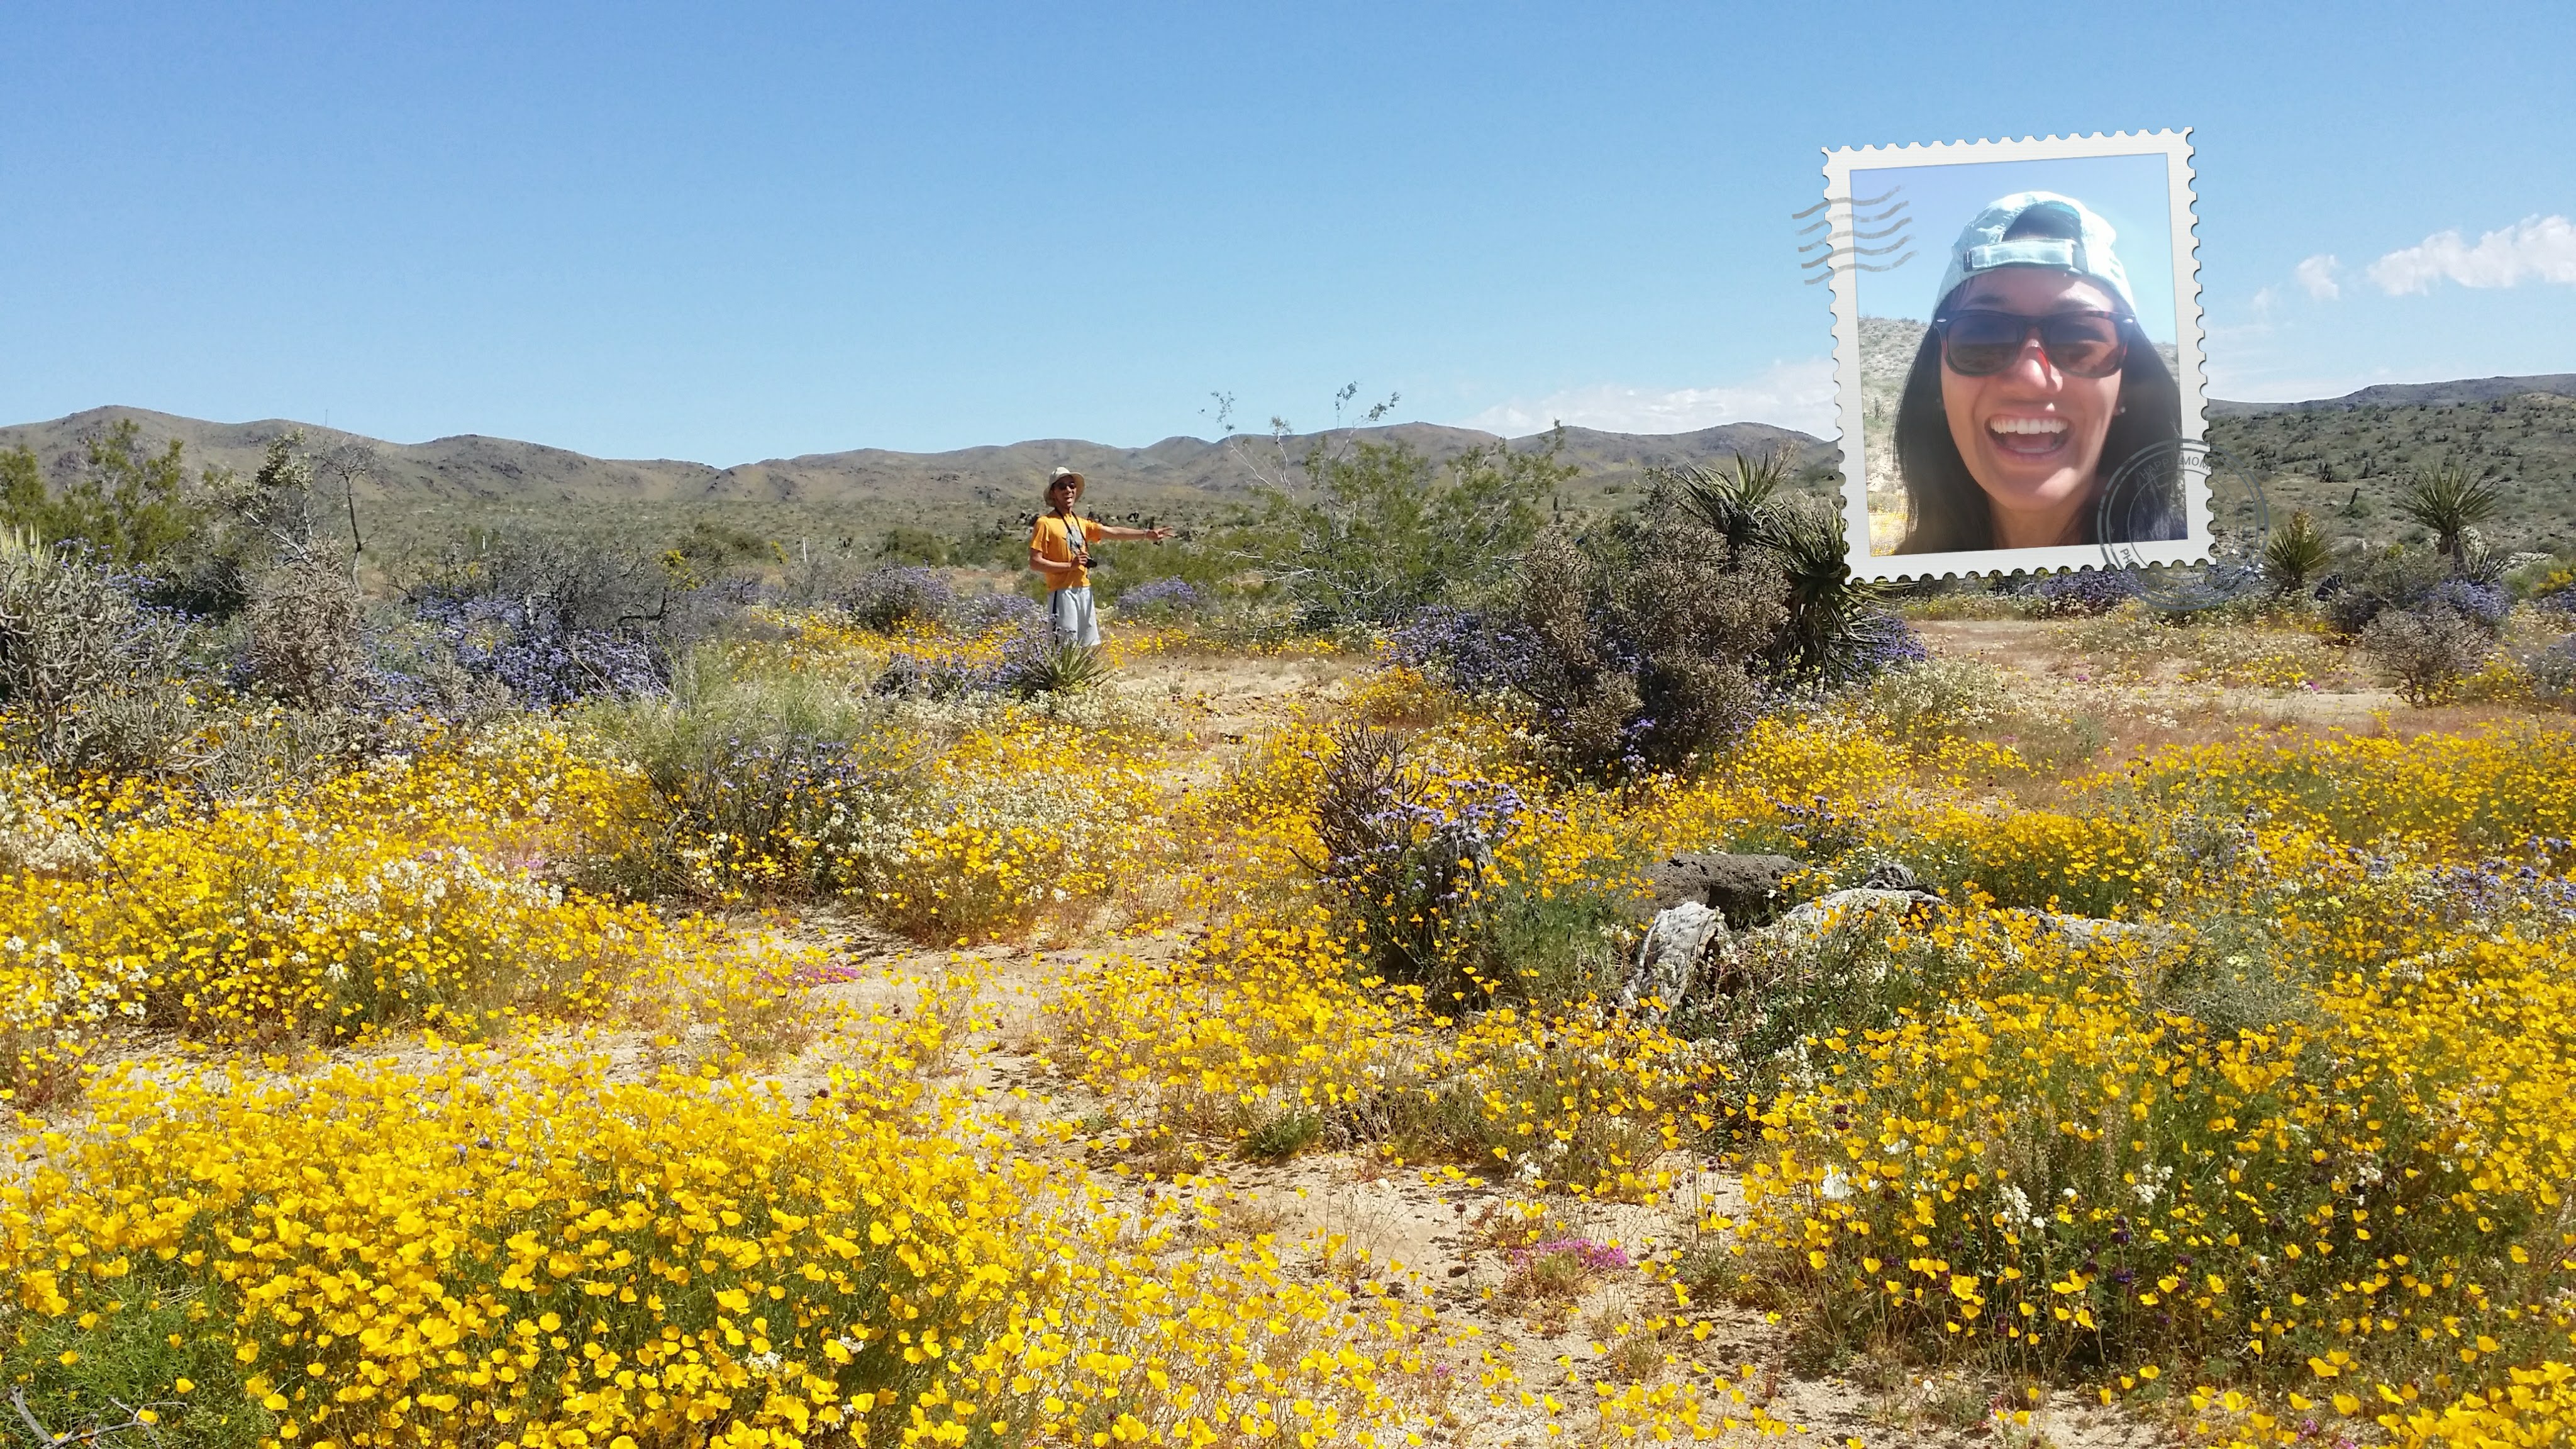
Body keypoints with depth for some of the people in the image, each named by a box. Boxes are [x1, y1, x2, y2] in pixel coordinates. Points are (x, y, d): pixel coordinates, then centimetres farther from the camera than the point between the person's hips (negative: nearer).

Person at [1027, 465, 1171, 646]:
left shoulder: (1082, 524, 16)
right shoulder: (1046, 523, -5)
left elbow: (1113, 532, 8)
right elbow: (1035, 562, -10)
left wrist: (1146, 534, -3)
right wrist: (1070, 565, -15)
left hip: (1084, 591, 8)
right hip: (1062, 592, -7)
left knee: (1090, 646, 11)